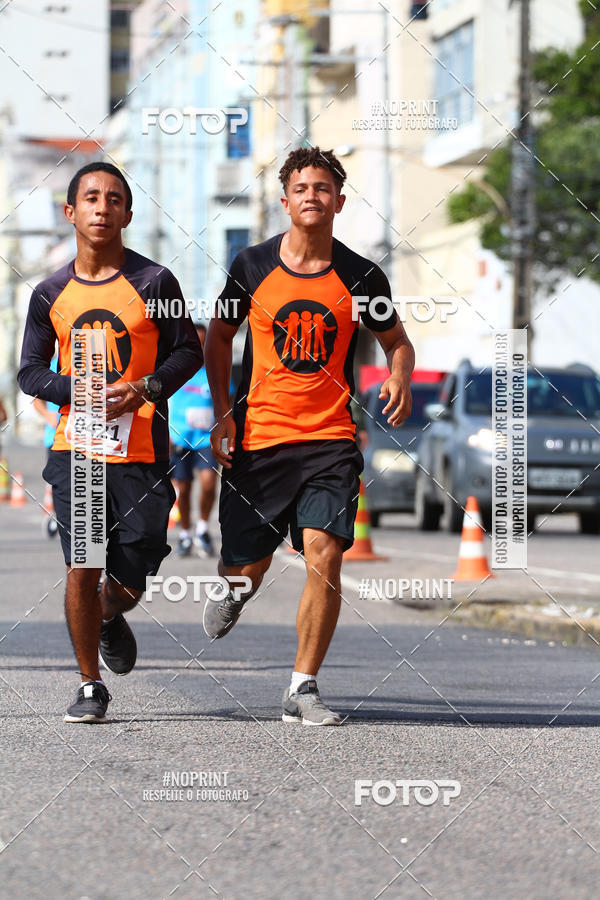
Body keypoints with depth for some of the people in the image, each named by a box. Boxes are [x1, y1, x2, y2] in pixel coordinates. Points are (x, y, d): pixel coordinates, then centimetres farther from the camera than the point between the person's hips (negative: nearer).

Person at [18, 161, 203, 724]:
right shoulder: (51, 293, 6)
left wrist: (146, 388, -12)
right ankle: (90, 687, 7)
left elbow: (188, 352, 6)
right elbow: (31, 371, 10)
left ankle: (109, 618, 37)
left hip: (141, 450, -1)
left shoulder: (152, 282, 0)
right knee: (81, 569, -9)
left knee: (129, 580, -1)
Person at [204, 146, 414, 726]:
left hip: (329, 439, -1)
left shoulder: (360, 276, 0)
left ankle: (303, 688, -6)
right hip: (257, 435, 1)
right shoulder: (252, 266, 1)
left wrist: (399, 378, -8)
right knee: (246, 569, 6)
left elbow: (396, 340, 15)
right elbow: (219, 336, 14)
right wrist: (222, 411, 3)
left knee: (324, 557, -17)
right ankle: (233, 591, 45)